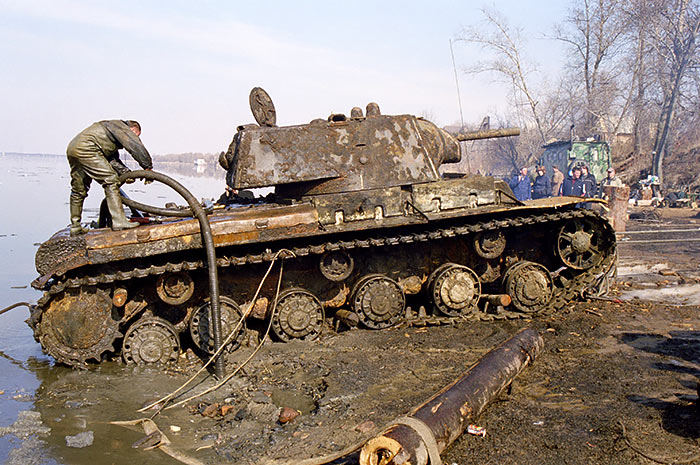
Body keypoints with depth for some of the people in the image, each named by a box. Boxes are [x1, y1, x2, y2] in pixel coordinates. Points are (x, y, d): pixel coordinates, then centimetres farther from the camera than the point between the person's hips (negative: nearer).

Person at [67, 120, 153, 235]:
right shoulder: (122, 127, 1)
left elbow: (112, 158, 21)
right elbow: (137, 147, -10)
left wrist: (125, 172, 10)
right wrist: (148, 167, -2)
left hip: (72, 149, 11)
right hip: (86, 149, -11)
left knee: (78, 191, 17)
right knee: (110, 180, -11)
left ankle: (75, 227, 23)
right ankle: (119, 221, -17)